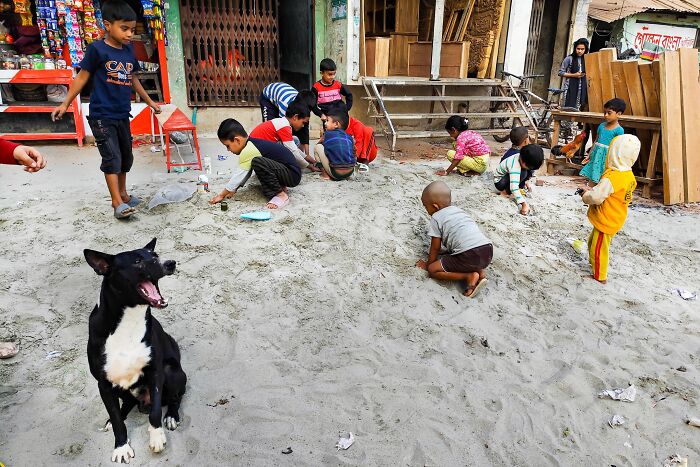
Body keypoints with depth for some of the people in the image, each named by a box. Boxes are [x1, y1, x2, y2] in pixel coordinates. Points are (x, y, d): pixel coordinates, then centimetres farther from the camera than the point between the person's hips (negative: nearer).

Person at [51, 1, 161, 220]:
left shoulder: (129, 50, 7)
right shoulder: (97, 49, -9)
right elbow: (82, 77, -5)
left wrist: (149, 101, 27)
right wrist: (65, 104, -5)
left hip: (123, 115, 7)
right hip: (102, 116, -7)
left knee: (125, 156, 14)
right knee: (111, 157, -11)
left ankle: (122, 193, 29)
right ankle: (117, 202, -9)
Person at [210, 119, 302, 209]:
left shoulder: (248, 151, -19)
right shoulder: (251, 143, 9)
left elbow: (239, 175, -14)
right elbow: (242, 173, 16)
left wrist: (221, 195, -5)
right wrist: (233, 190, 14)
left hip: (293, 175, -10)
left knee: (257, 162, -31)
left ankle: (280, 195, -17)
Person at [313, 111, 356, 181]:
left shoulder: (327, 134, 5)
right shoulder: (349, 137, 13)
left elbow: (318, 143, 24)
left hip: (336, 173, -5)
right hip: (350, 172, 5)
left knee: (317, 147, 8)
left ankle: (325, 174, 8)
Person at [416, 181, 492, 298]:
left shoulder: (436, 218, 4)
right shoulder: (457, 210, 25)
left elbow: (435, 248, 10)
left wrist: (428, 265, 25)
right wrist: (448, 249, 53)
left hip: (469, 256, -8)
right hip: (488, 252, 8)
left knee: (432, 270, 1)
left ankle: (469, 276, -7)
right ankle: (479, 271, 12)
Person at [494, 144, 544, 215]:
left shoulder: (522, 157, -14)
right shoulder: (515, 166, -37)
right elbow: (514, 188, -44)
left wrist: (525, 182, 1)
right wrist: (524, 204, -47)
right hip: (499, 181, -8)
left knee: (531, 170, -12)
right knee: (523, 172, -32)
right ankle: (506, 191, -17)